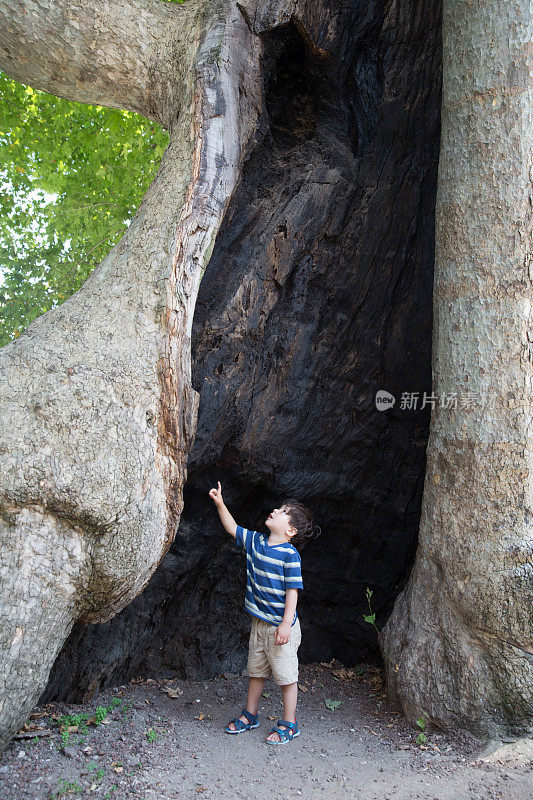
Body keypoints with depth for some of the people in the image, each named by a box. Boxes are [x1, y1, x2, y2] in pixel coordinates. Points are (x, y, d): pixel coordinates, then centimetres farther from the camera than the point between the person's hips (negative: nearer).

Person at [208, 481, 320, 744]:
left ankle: (289, 724, 22)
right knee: (256, 672, 20)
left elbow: (292, 591, -18)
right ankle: (250, 715, 36)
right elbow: (232, 528, 15)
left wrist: (286, 625, -21)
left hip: (280, 626, -7)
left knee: (286, 676, 6)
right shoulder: (255, 541, 1)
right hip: (259, 624, 7)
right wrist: (220, 504, 5)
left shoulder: (290, 555, -18)